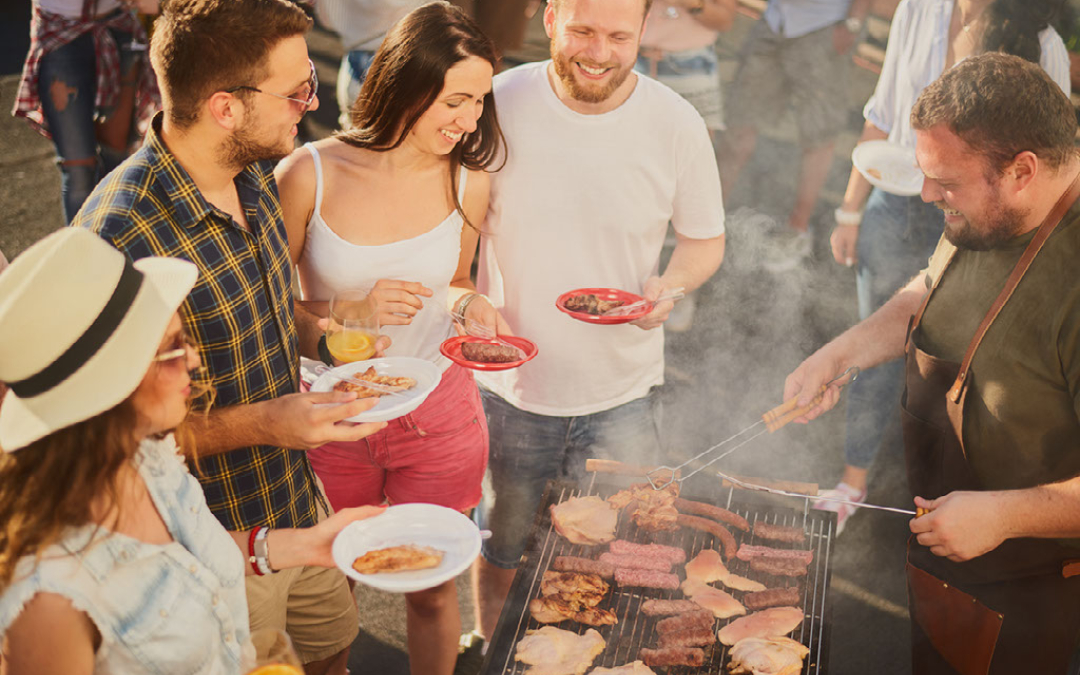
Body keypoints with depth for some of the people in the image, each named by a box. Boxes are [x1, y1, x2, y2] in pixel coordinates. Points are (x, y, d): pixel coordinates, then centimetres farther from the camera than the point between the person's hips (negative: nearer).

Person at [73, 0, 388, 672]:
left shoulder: (255, 172, -4)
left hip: (301, 503, 7)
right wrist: (261, 423, -30)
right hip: (222, 551, -7)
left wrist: (322, 336, -6)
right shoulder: (120, 237, -31)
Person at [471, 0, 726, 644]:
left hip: (622, 396, 0)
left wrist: (672, 284, -19)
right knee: (503, 548, 20)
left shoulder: (678, 124, -10)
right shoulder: (499, 105, -12)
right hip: (510, 382, 0)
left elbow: (706, 239, 3)